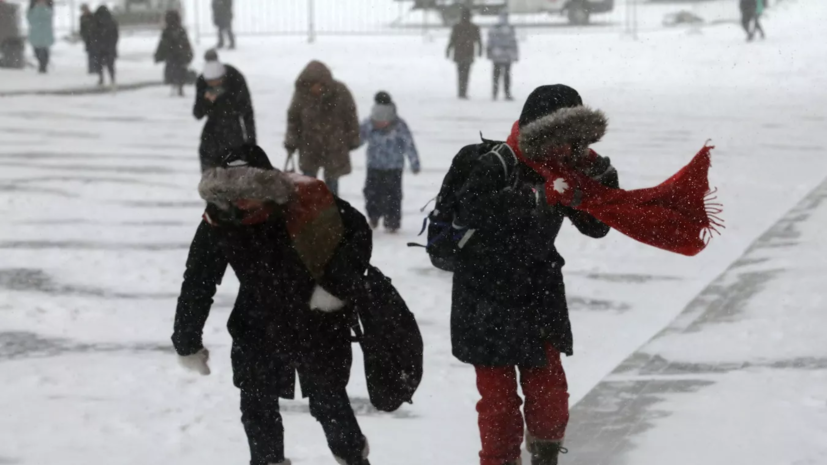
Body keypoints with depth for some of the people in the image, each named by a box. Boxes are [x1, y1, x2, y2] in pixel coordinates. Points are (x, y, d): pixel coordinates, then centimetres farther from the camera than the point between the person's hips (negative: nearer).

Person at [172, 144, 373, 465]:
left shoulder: (308, 200, -25)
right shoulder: (218, 224, -17)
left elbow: (358, 234, -12)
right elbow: (197, 285, -6)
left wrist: (337, 286, -21)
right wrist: (187, 343, -1)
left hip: (318, 320, -2)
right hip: (259, 324, 2)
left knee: (328, 399, 8)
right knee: (256, 402, 8)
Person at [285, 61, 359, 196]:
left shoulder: (340, 92, -17)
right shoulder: (302, 93, -14)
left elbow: (351, 117, -4)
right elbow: (293, 118, -1)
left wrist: (352, 140, 1)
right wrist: (291, 142, -2)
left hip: (334, 147, -1)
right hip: (309, 147, 1)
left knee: (331, 181, 10)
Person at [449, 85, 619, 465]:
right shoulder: (496, 165, -20)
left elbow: (596, 226, 7)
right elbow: (468, 210, -37)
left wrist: (603, 178, -10)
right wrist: (531, 199, -41)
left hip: (540, 298, 5)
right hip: (488, 302, -5)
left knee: (549, 391, 9)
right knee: (498, 394, 0)